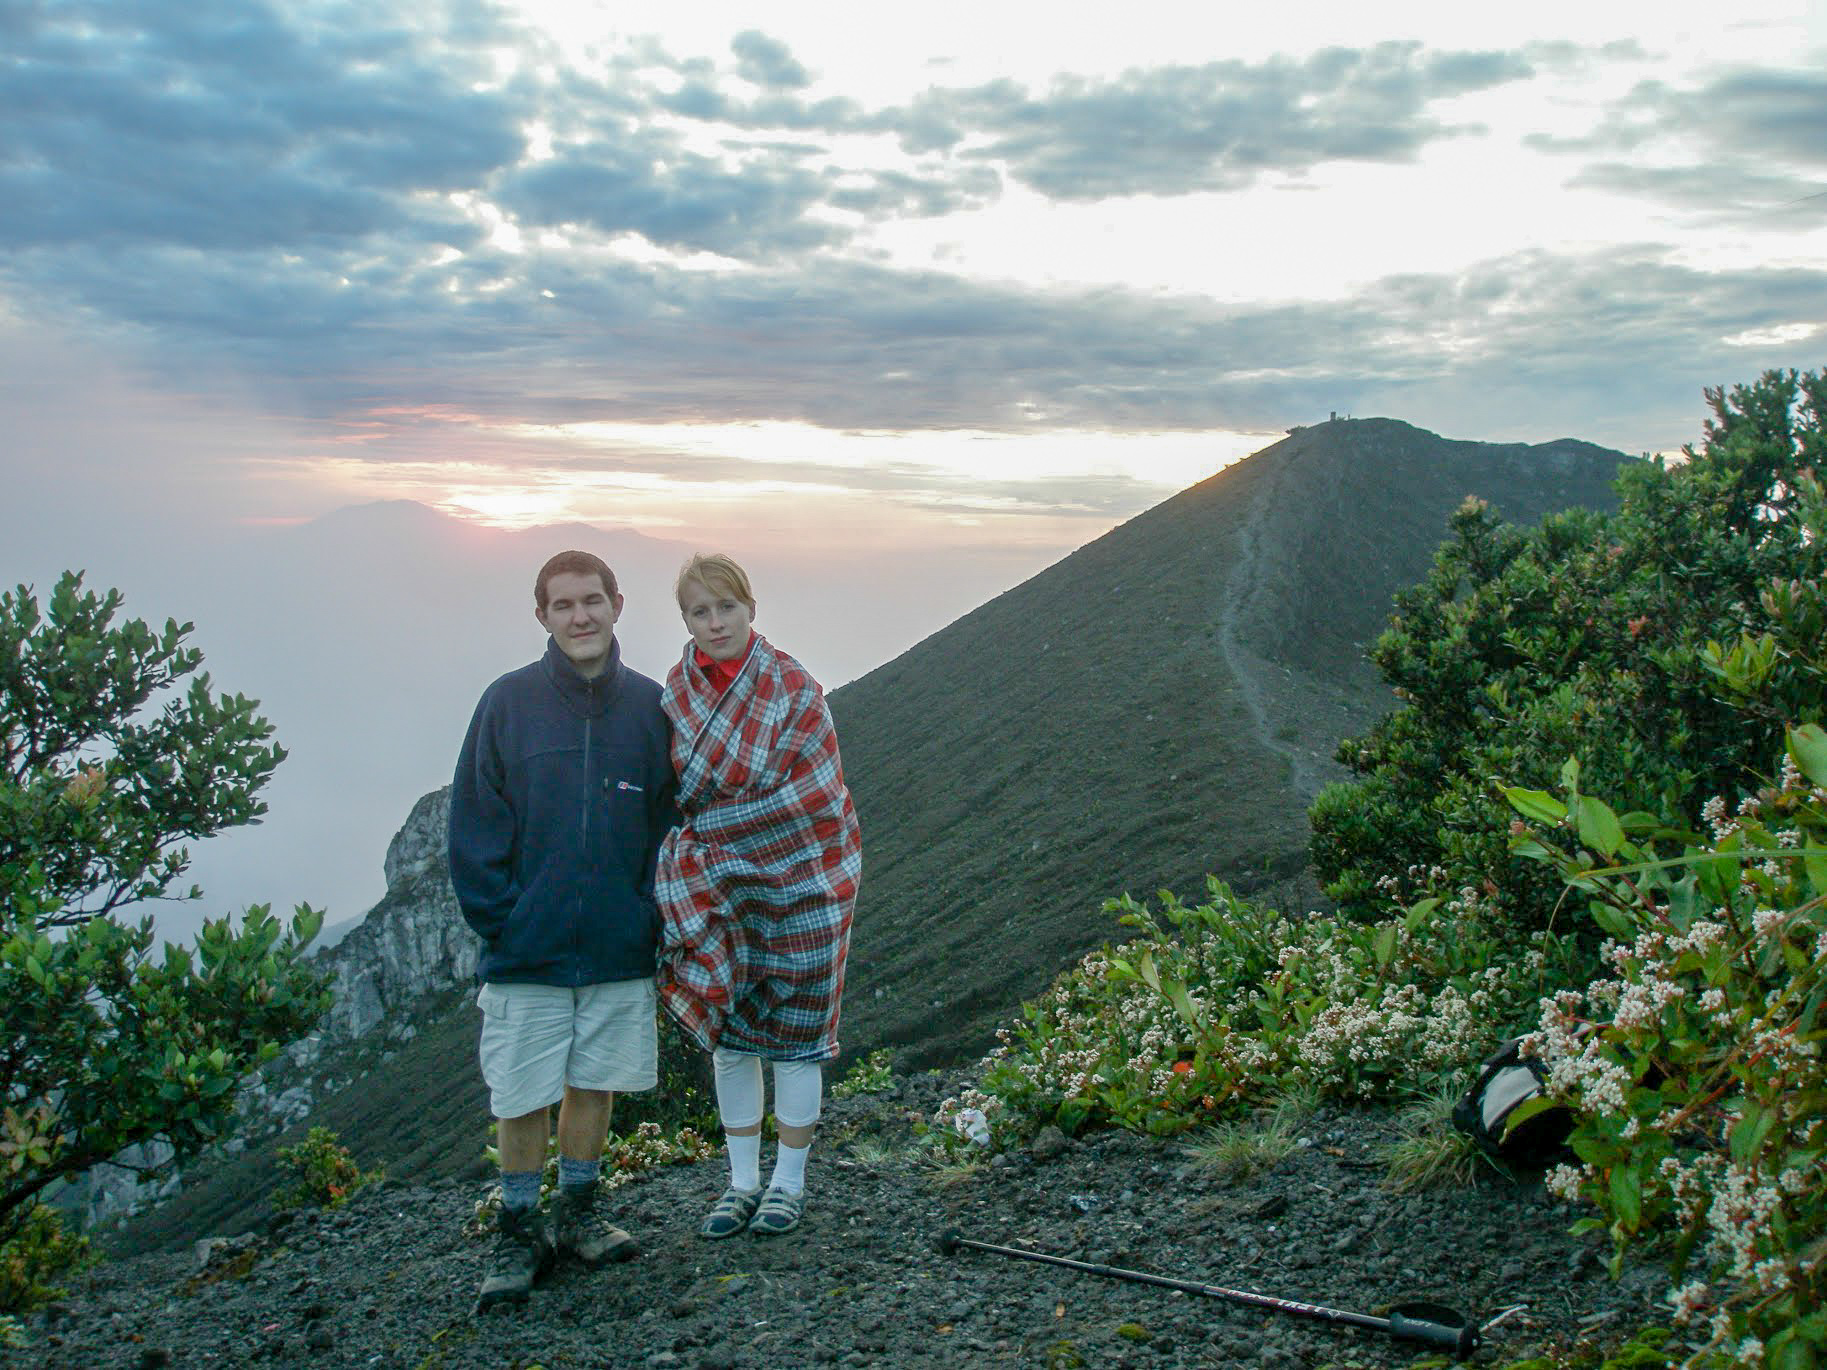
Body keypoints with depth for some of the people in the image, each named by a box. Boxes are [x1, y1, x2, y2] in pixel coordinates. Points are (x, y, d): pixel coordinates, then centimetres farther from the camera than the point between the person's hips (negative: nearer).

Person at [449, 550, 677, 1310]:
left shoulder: (648, 706, 0)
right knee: (522, 1097, 5)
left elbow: (668, 821, 6)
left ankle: (576, 1212, 31)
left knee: (595, 1082, 13)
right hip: (526, 953, -2)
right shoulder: (508, 703, -5)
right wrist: (498, 920, -10)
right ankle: (518, 1231, 21)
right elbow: (474, 827, -3)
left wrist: (649, 914, -2)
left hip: (620, 952, 2)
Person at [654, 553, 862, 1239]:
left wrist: (710, 830, -18)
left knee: (793, 1030, 6)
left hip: (797, 881, -4)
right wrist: (690, 851, -7)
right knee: (727, 1031, 10)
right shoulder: (675, 689, -1)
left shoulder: (792, 687, -15)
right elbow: (671, 790, 10)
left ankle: (789, 1181, 22)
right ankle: (743, 1180, 24)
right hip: (713, 888, 4)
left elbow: (812, 795, -19)